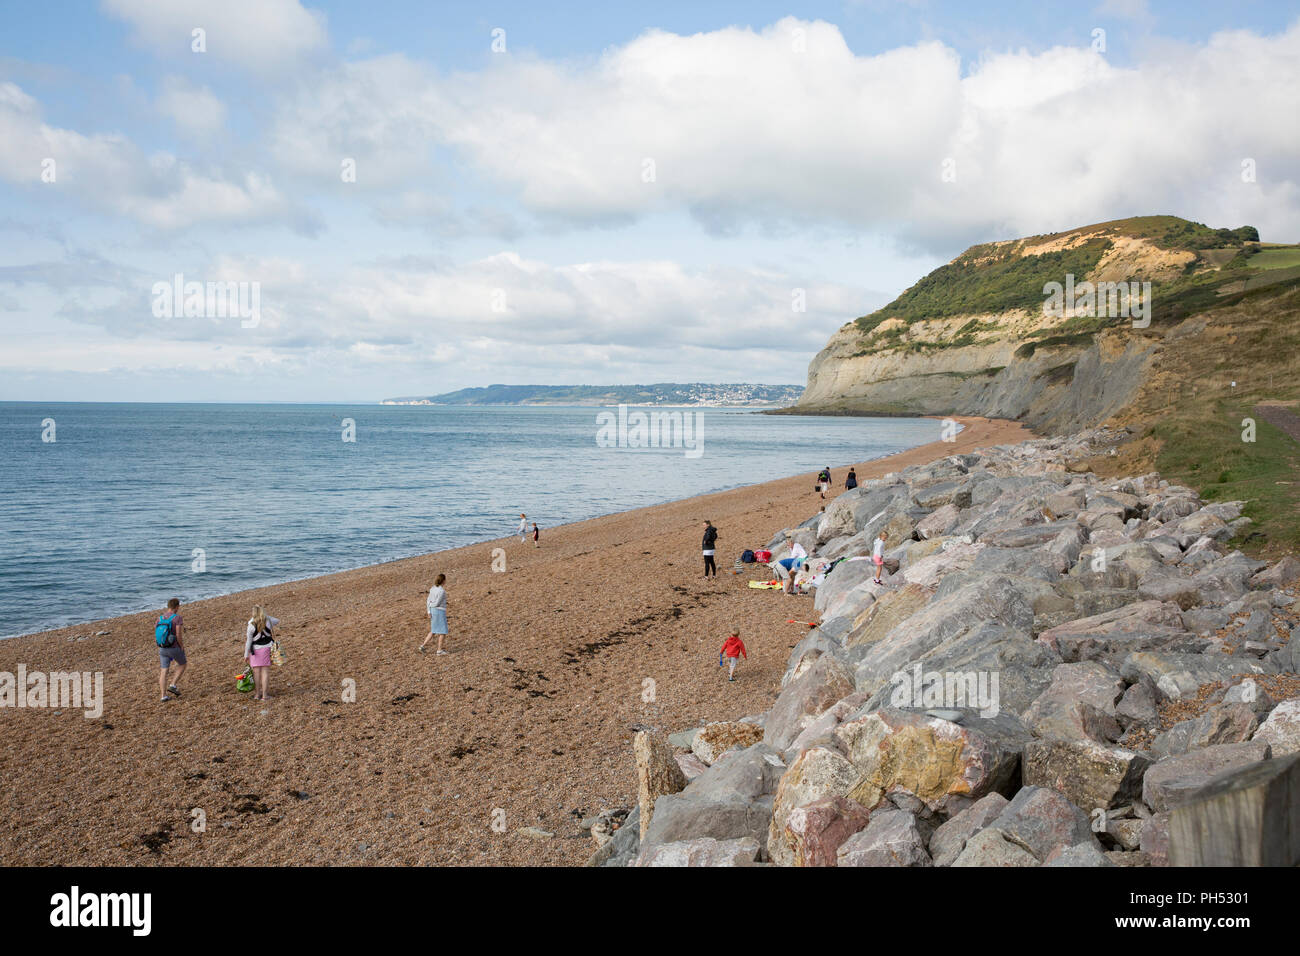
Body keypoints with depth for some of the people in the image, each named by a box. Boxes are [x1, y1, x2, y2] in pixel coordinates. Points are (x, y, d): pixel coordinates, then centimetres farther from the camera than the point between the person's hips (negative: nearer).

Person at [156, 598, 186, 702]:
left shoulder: (160, 618, 4)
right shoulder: (177, 618, -15)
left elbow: (156, 635, 7)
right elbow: (179, 635, -22)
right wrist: (182, 647, -5)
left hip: (162, 649, 5)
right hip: (174, 648, -5)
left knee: (163, 672, 8)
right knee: (182, 665, 21)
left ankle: (164, 696, 5)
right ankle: (173, 685, 8)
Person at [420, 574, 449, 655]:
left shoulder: (433, 588, 7)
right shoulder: (442, 591, -19)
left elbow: (429, 601, 7)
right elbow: (437, 603, -17)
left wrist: (429, 612, 5)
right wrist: (428, 605, 3)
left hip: (433, 611, 8)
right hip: (440, 612, -8)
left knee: (433, 631, 16)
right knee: (442, 632, 4)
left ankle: (423, 646, 8)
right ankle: (439, 650, 7)